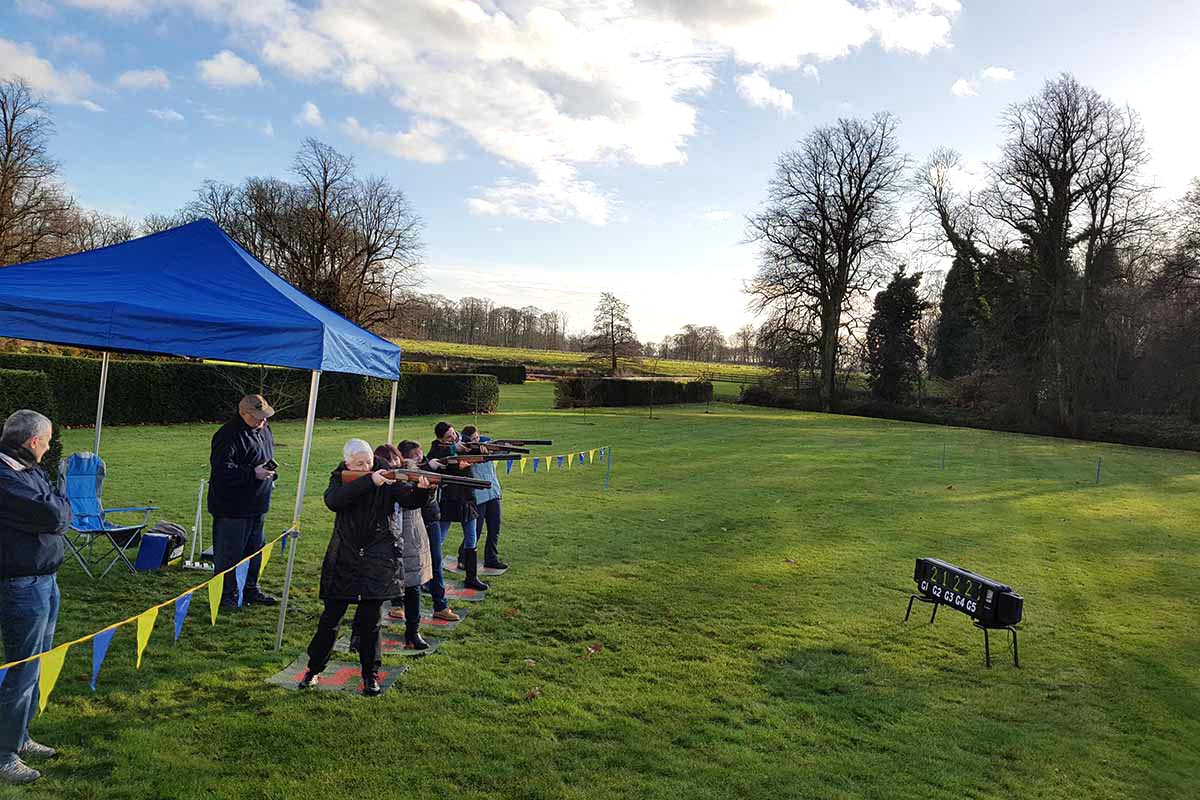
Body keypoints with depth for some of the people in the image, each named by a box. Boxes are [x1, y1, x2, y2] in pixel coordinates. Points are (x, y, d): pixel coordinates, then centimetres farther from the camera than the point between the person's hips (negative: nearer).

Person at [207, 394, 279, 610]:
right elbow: (222, 469, -24)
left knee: (255, 549, 18)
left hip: (256, 505, 9)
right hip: (232, 508, -9)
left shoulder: (264, 430, 9)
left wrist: (269, 472, 11)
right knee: (229, 553, 1)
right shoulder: (229, 435, -19)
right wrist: (253, 473, -27)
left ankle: (250, 590, 32)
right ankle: (225, 595, 15)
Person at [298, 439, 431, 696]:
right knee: (330, 618, 9)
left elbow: (409, 500, -17)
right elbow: (332, 501, -23)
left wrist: (421, 489, -40)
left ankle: (371, 674, 21)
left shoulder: (386, 475, -4)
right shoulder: (339, 478, -1)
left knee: (370, 621, 4)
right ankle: (314, 669, 29)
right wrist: (369, 482, -32)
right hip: (343, 560, 1)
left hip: (377, 561, -1)